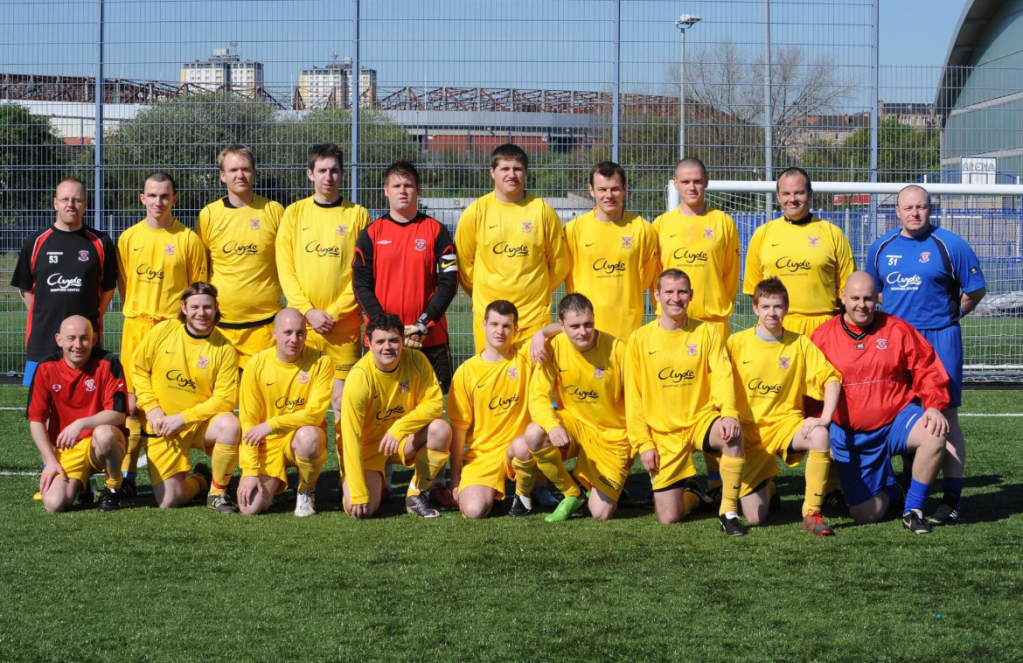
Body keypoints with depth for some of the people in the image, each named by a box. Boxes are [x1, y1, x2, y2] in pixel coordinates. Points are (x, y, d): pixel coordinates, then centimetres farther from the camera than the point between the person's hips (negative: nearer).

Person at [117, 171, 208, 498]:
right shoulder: (128, 238, 9)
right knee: (133, 401, 1)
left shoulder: (188, 239, 0)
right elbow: (123, 284, 16)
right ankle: (126, 475, 7)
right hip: (136, 327, 3)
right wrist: (138, 312, 8)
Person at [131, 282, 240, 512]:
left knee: (230, 425, -36)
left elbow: (225, 399, -13)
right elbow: (138, 369, 6)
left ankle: (217, 492, -12)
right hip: (163, 427, 1)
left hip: (201, 423, -1)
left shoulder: (224, 349, -11)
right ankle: (199, 481, 26)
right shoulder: (162, 332, -5)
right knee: (167, 502, -11)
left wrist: (182, 418, -18)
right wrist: (151, 407, -6)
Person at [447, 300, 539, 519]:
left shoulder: (525, 355, -2)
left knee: (522, 447, -37)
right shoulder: (466, 372, -2)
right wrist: (455, 478, 3)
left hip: (515, 448, 0)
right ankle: (491, 490, 15)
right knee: (474, 510, -24)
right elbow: (459, 427, 2)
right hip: (482, 454, 0)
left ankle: (524, 494, -4)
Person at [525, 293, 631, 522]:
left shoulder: (616, 349, -18)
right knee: (534, 433, -31)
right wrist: (553, 426, -36)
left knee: (601, 514, -12)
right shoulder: (554, 347, -13)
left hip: (611, 435, -2)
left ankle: (610, 489, 28)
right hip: (573, 423, 2)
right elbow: (538, 397, -15)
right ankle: (571, 495, -5)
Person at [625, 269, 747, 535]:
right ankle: (693, 495, 31)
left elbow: (722, 376, -10)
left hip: (701, 419, 0)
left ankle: (728, 511, -20)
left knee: (732, 434, -37)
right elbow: (633, 397, 2)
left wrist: (730, 413, -29)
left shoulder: (706, 333, 1)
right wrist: (643, 442, -4)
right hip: (663, 433, 0)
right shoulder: (640, 339, 0)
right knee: (669, 517, -7)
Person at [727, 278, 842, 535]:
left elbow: (831, 378, -3)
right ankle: (767, 488, 29)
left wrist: (825, 418, -17)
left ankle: (812, 513, -21)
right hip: (748, 430, 0)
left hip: (785, 423, 1)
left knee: (819, 435, -37)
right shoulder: (736, 342, -1)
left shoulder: (799, 344, 1)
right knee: (754, 517, -11)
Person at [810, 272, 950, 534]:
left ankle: (913, 510, -13)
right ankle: (888, 490, 34)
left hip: (896, 419, 0)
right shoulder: (823, 336, -1)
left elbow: (928, 370, 1)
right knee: (867, 514, -6)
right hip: (850, 436, 0)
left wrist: (934, 406, -15)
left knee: (934, 435, -34)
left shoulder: (897, 330, -1)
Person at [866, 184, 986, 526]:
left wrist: (945, 315, 5)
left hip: (940, 340, -5)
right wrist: (900, 313, 13)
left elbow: (976, 290, 1)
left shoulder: (950, 245, -5)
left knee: (945, 417, -7)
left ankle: (952, 500, -6)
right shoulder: (881, 247, 9)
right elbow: (873, 291, 23)